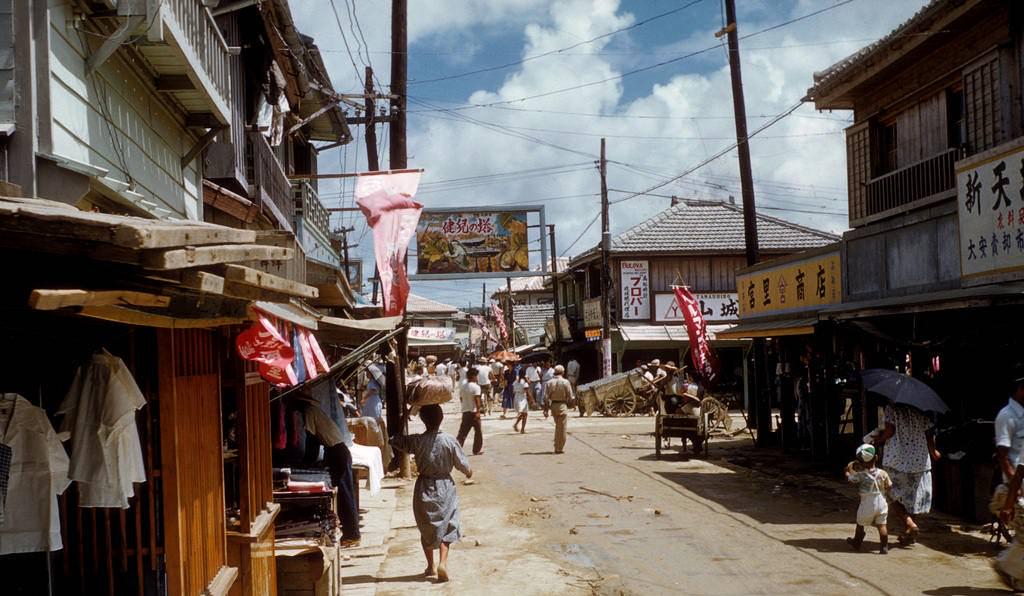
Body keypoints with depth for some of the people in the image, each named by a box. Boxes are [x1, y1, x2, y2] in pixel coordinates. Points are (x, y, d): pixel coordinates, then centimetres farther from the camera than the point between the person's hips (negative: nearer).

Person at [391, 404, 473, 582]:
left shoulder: (416, 441, -13)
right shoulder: (449, 441, -15)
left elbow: (394, 440, 1)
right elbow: (462, 463, -5)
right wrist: (469, 472, 16)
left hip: (424, 488, 1)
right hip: (445, 487, -1)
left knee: (426, 528, 17)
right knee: (446, 527, 11)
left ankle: (430, 565, 26)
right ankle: (443, 562, -7)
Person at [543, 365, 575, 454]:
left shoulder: (549, 383, 0)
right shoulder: (565, 382, -8)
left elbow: (546, 397, -2)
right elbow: (570, 397, -6)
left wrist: (545, 410, 2)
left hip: (553, 406, 4)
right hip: (562, 406, -4)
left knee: (557, 426, 20)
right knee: (561, 428, 3)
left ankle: (557, 447, 24)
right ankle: (560, 448, 6)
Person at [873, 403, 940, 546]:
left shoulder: (892, 408, -8)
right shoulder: (922, 410, 4)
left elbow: (889, 430, -16)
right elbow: (929, 433, 3)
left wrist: (878, 441, 1)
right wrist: (933, 452, 20)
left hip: (896, 460, -4)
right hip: (919, 460, 4)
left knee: (892, 495, 8)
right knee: (912, 496, 14)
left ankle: (910, 523, -12)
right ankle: (909, 534, 18)